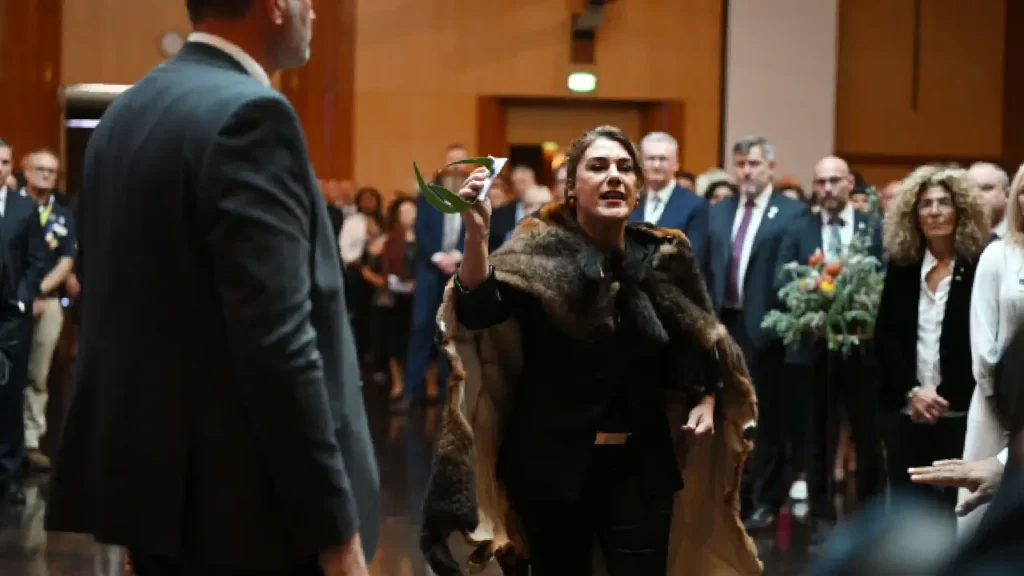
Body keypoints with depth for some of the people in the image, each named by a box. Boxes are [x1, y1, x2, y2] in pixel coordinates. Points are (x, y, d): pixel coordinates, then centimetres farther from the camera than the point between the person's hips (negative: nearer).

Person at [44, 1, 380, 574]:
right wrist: (336, 529, -19)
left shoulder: (124, 113, 11)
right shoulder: (249, 114, -15)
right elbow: (278, 344, -21)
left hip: (153, 484, 8)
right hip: (245, 504, -8)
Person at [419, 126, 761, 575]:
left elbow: (698, 343, 16)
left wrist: (706, 398, -3)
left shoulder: (664, 258, 1)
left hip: (640, 465, 2)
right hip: (554, 461, -2)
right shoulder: (540, 253, -9)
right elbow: (478, 311, -27)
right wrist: (476, 234, -43)